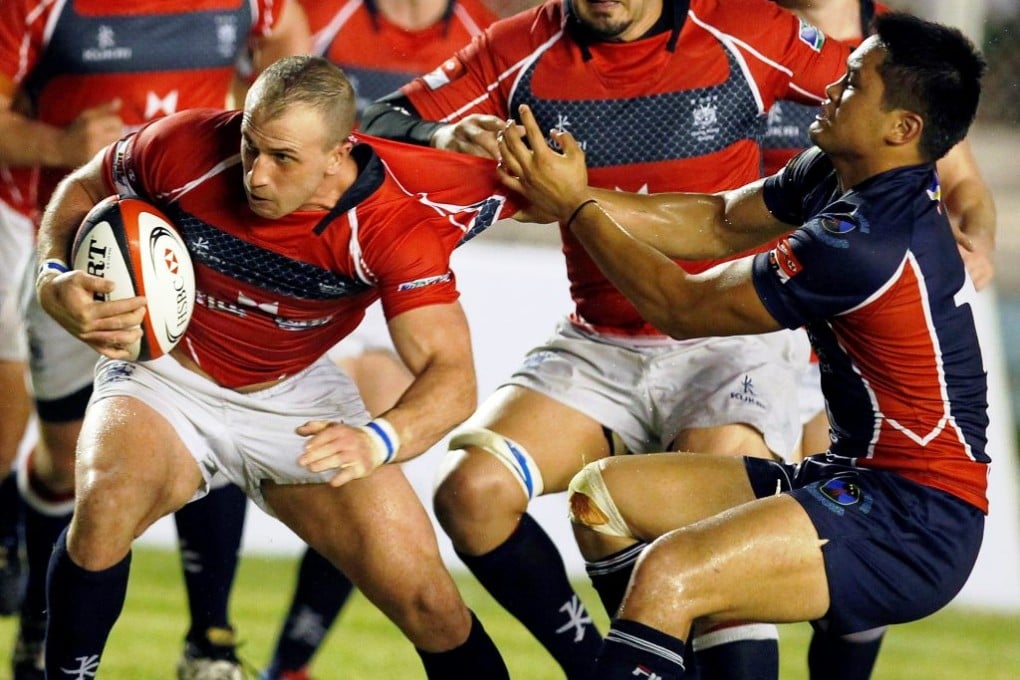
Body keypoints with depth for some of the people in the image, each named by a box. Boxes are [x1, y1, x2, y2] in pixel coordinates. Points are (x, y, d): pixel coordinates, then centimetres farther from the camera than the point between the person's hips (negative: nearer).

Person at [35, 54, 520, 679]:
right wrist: (56, 279, -21)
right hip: (164, 374, 0)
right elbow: (82, 190, -3)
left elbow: (451, 375, -30)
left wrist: (378, 442, -48)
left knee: (429, 603, -11)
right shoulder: (186, 147, -23)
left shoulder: (398, 221, -26)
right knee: (106, 503, -33)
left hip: (297, 399, 0)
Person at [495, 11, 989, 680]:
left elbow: (683, 307, -11)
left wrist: (577, 208, -1)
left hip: (918, 523, -11)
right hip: (854, 476, 11)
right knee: (602, 492, 10)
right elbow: (720, 222, 16)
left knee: (670, 574, -31)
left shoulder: (870, 242, -23)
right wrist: (565, 194, 6)